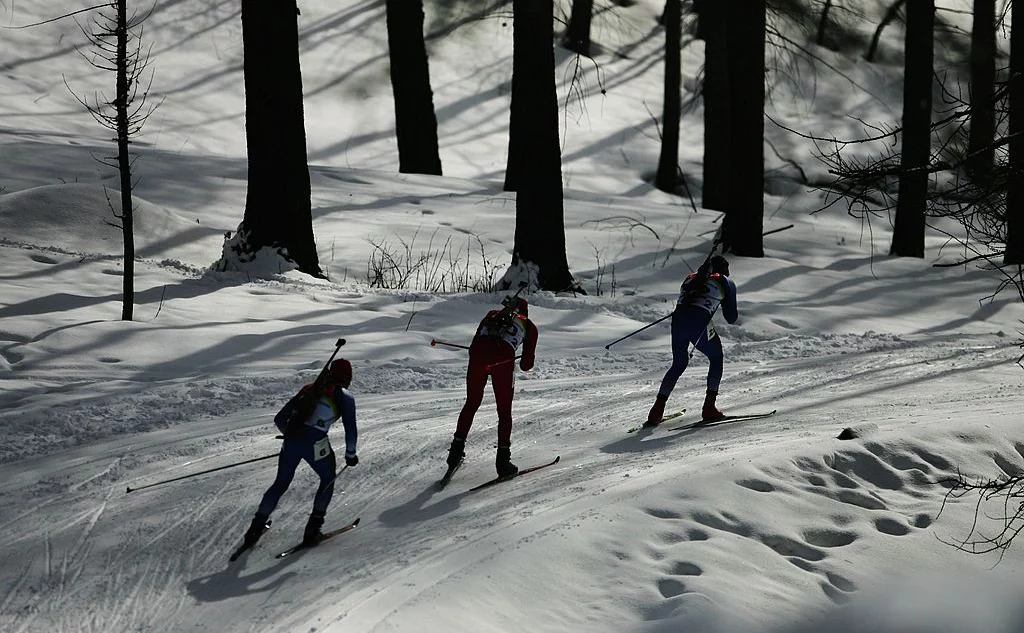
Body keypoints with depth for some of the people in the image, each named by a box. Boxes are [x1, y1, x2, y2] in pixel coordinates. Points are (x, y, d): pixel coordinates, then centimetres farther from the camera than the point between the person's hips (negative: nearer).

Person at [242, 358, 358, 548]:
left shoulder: (308, 389, 23)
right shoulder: (345, 397, 9)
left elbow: (279, 419, 24)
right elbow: (350, 429, 3)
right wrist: (351, 454, 17)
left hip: (290, 441, 4)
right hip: (315, 443, -4)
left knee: (281, 483, 23)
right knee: (328, 480, 22)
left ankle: (256, 527, 21)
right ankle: (312, 529, 14)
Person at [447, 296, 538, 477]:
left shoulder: (493, 314, 32)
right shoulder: (529, 326, 24)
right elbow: (527, 363, 18)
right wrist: (524, 364, 41)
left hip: (478, 353, 2)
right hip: (503, 360, -2)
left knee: (471, 403, 21)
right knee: (504, 411, 11)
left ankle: (456, 450, 19)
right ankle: (503, 460, 4)